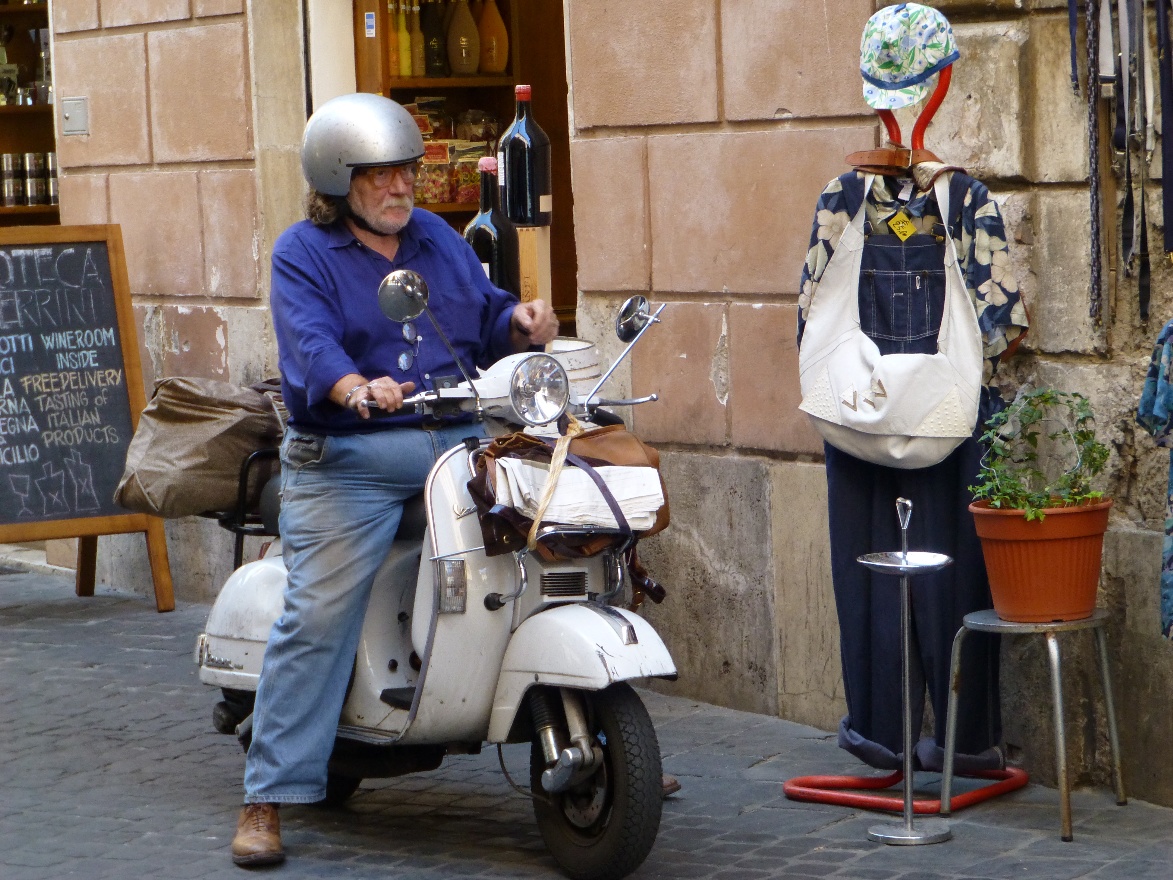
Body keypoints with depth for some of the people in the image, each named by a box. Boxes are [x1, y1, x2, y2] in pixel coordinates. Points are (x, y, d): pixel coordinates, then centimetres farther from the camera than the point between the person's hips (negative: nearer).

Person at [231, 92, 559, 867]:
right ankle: (268, 797, -9)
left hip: (462, 444, 5)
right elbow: (310, 343, -17)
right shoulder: (303, 253, 0)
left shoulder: (438, 239, 18)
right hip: (350, 456, -5)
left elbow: (485, 318, 19)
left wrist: (519, 322, -4)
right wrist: (358, 390, -36)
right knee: (319, 614, -15)